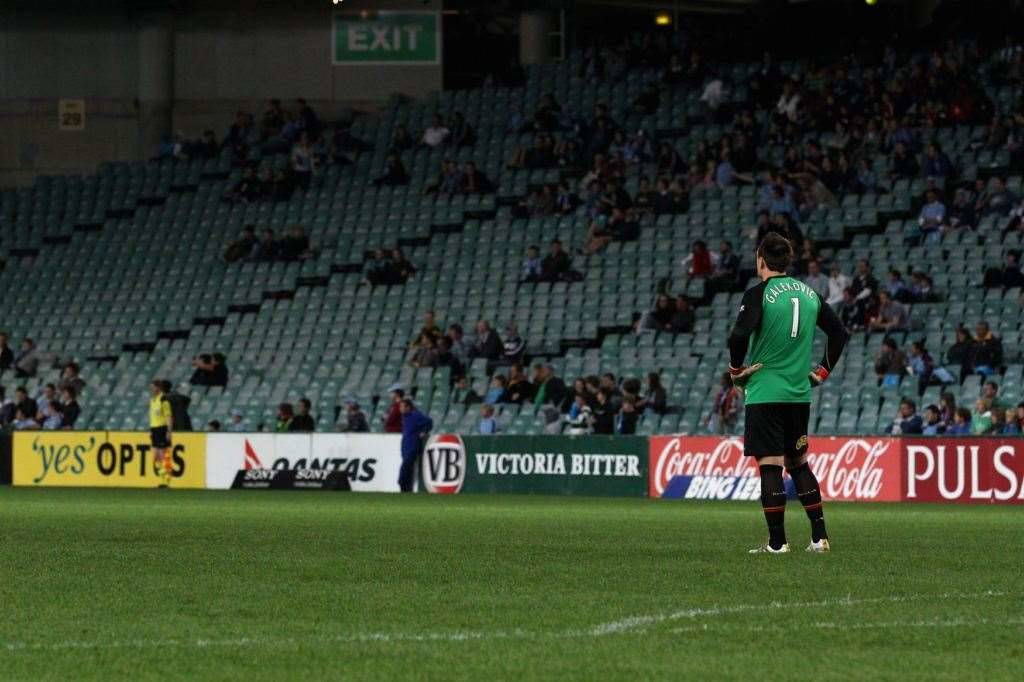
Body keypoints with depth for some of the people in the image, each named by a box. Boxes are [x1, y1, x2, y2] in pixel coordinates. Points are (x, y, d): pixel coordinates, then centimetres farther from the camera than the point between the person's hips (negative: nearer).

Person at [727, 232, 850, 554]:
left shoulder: (759, 294, -10)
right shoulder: (809, 294, 8)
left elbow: (739, 336, -22)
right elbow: (840, 333, 13)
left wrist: (736, 369, -5)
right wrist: (823, 371, 19)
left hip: (765, 392, -6)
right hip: (800, 394, 6)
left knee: (770, 466, -3)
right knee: (799, 463, 16)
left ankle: (777, 542, -4)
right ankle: (819, 536, 14)